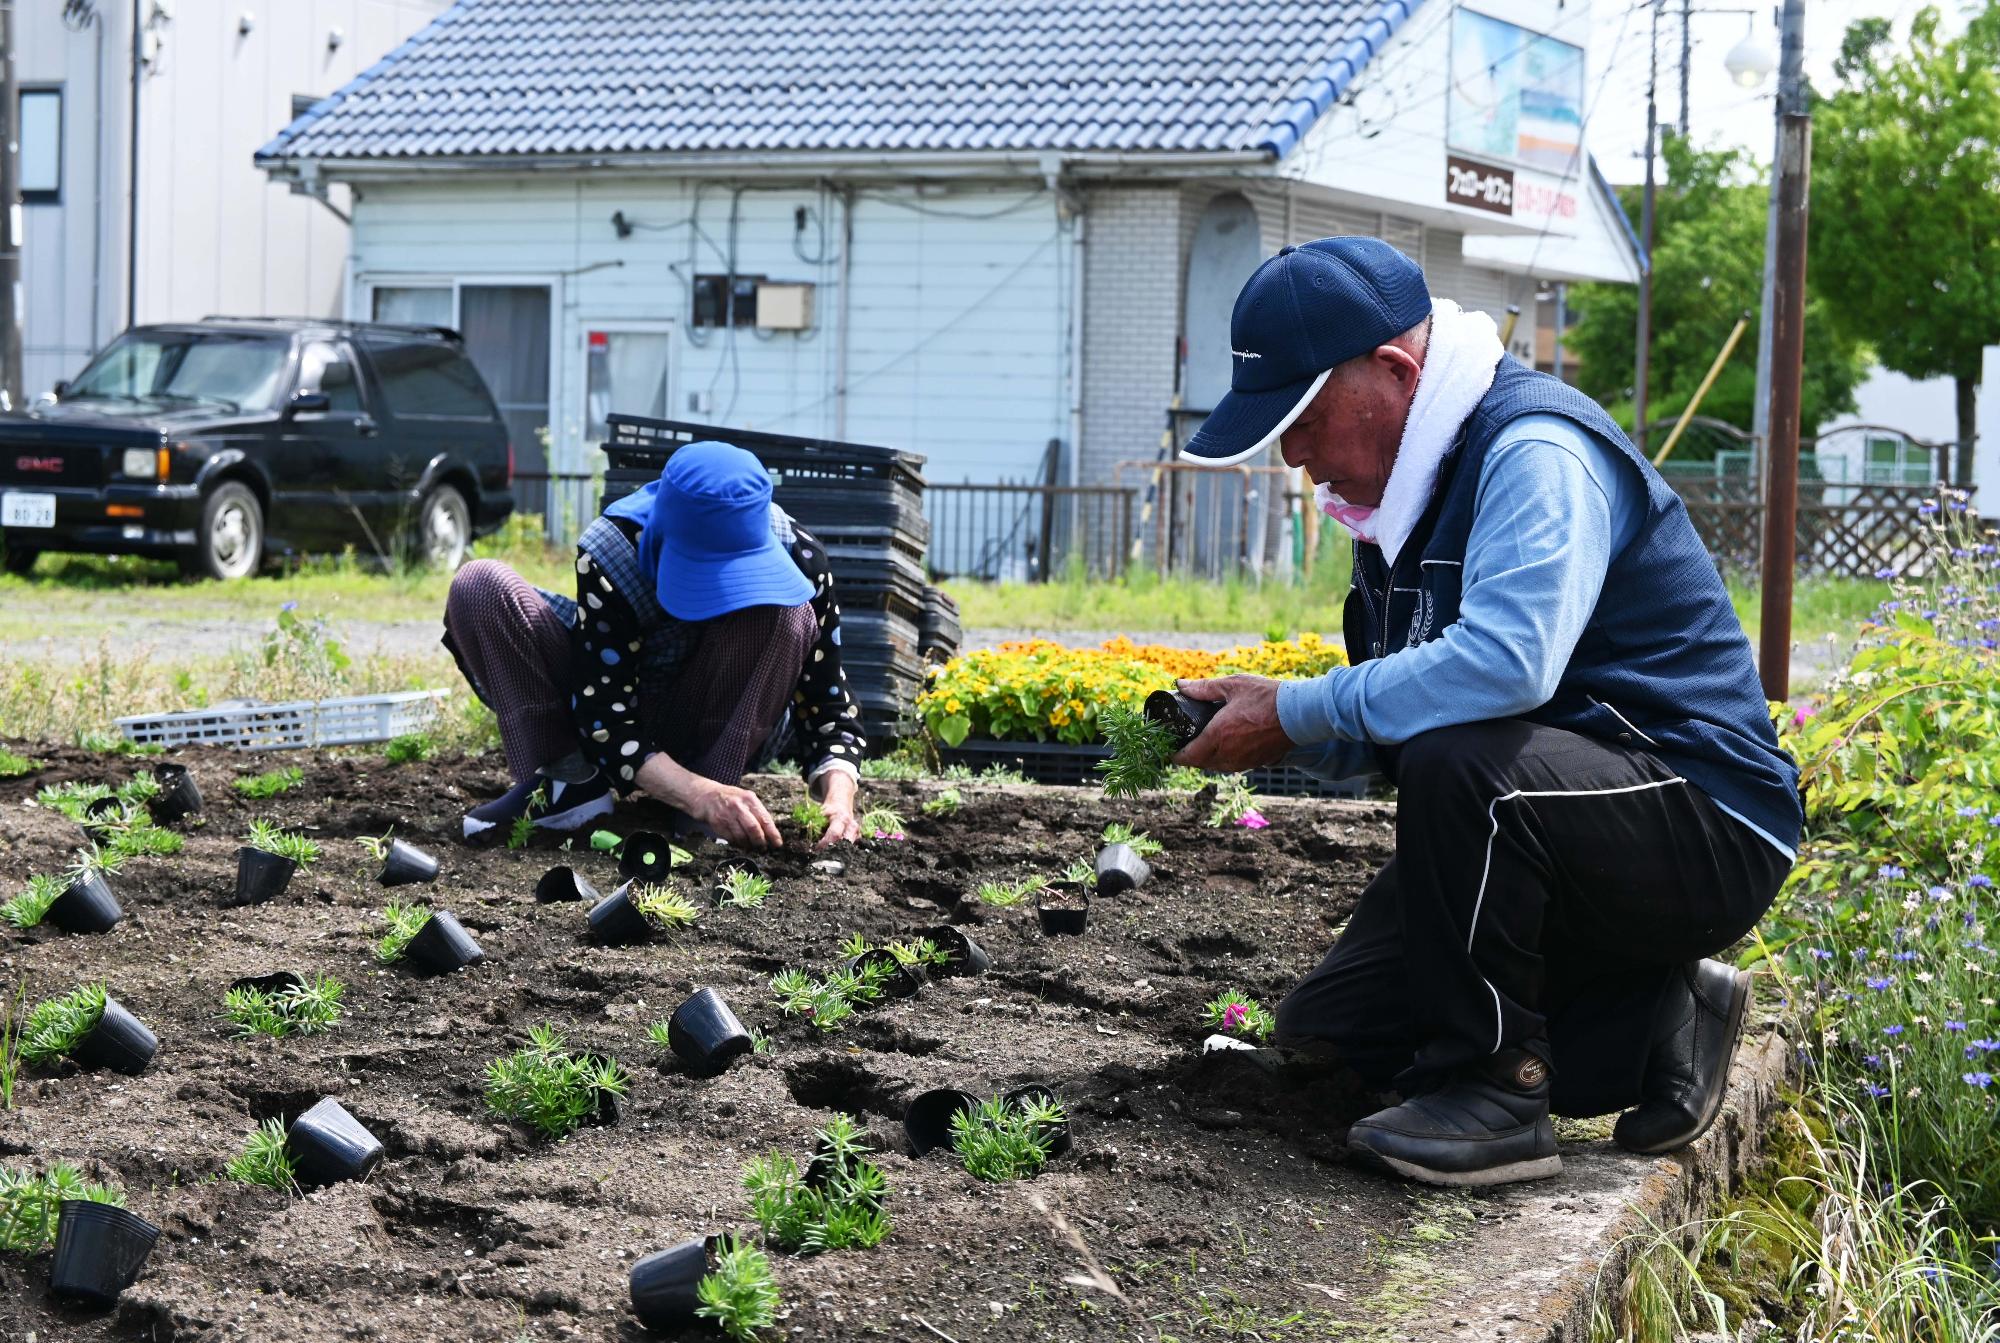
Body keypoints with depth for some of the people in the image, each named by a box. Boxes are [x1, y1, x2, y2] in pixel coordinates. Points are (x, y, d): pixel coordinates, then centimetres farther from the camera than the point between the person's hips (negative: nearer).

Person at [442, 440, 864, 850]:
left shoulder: (797, 557, -24)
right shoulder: (610, 557, -30)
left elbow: (829, 704, -19)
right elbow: (606, 719, -32)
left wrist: (839, 794, -40)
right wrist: (698, 794, -48)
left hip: (715, 737, 0)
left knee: (785, 612, -31)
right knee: (482, 586, -21)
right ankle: (568, 781, -20)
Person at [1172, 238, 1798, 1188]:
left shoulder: (1534, 451, -20)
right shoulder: (1403, 484, 10)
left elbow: (1506, 662, -38)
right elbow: (1379, 734, 15)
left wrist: (1295, 713, -26)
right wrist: (1263, 728, -6)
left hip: (1703, 832, -10)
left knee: (1456, 765, -37)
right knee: (1324, 1032, 7)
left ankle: (1492, 1089, -20)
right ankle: (1658, 1027, 9)